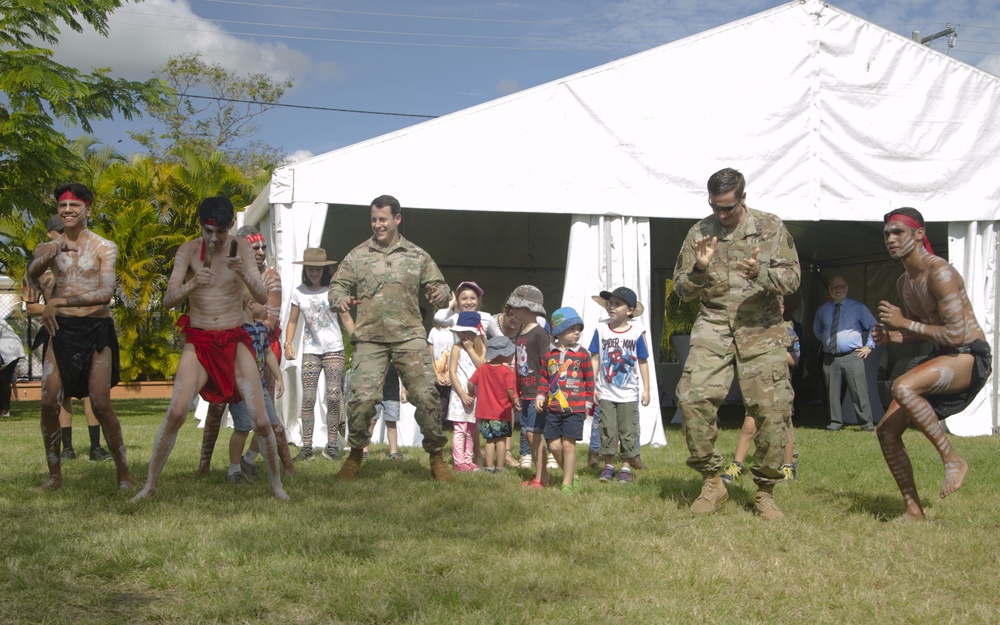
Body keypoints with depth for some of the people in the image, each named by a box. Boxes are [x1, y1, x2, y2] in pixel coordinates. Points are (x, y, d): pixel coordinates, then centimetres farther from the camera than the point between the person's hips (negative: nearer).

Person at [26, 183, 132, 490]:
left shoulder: (104, 248, 0)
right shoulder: (48, 247, 7)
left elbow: (105, 293, -12)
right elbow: (31, 274, -15)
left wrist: (58, 302, -16)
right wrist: (48, 255, -37)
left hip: (96, 329, -2)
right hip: (60, 329, 3)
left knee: (101, 405, -8)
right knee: (49, 403, -6)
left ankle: (123, 473, 5)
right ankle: (54, 474, 9)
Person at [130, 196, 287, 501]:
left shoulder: (240, 248, -2)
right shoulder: (188, 250, -3)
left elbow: (262, 298, -8)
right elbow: (168, 300, -11)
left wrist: (244, 275, -28)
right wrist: (191, 284, -32)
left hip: (235, 341, 1)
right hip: (198, 341, -1)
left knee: (261, 421, -7)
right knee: (176, 412, -19)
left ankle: (276, 485, 13)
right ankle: (149, 485, -4)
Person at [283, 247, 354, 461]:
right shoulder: (298, 292, 6)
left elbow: (346, 319, 1)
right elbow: (292, 321, 11)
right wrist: (288, 343, -4)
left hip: (334, 349, -2)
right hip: (310, 351, 2)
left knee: (333, 397, -4)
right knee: (307, 398, -5)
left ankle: (332, 445, 2)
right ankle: (306, 446, -4)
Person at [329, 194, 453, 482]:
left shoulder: (417, 256, 12)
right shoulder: (357, 256, 11)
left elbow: (438, 285, 14)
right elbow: (337, 285, 11)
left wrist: (441, 293, -10)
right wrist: (341, 299, -13)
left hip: (409, 337, 0)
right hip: (370, 338, 0)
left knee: (426, 395, -8)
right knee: (362, 397, -10)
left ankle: (437, 458, 7)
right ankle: (355, 456, 12)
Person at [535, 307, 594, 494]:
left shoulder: (582, 354, 0)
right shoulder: (549, 355, 7)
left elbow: (589, 380, 5)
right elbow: (543, 378, 15)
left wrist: (587, 404, 5)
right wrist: (540, 396, 3)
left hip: (575, 408, -3)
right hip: (553, 407, 3)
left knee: (568, 444, -4)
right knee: (554, 445, 3)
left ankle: (567, 484, 6)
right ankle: (572, 476, 23)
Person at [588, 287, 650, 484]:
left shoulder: (636, 332, -4)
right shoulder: (601, 329, -3)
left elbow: (643, 362, 2)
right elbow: (595, 359, 1)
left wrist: (646, 389, 2)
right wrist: (592, 385, -3)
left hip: (629, 394, -1)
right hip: (606, 393, 1)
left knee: (628, 431, 5)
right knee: (607, 430, 5)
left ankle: (626, 467, 15)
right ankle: (608, 466, 16)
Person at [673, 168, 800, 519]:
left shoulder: (770, 228, 5)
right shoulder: (699, 233, 8)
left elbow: (792, 278, 0)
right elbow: (681, 289, 9)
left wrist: (761, 273, -20)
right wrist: (699, 270, -12)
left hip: (761, 332, -1)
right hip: (713, 329, 1)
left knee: (772, 410, -6)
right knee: (694, 398, -17)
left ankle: (765, 492, 11)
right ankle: (712, 482, -1)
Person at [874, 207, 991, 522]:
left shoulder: (940, 273, -18)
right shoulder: (904, 283, 11)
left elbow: (956, 334, -23)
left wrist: (905, 323, -17)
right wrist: (892, 336, 3)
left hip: (970, 357, -9)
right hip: (941, 356, 9)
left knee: (902, 387, -36)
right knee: (887, 430, 0)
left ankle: (953, 460, -19)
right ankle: (913, 510, 11)